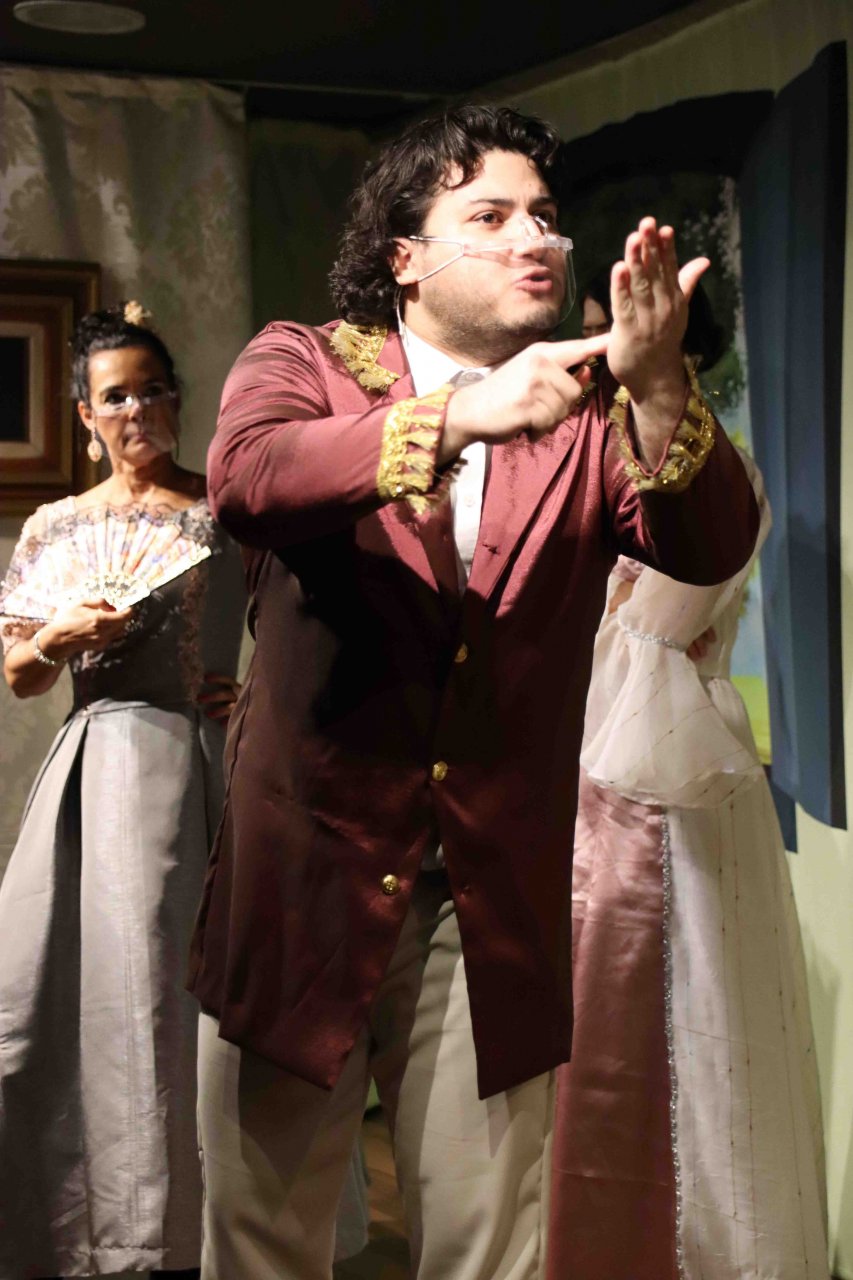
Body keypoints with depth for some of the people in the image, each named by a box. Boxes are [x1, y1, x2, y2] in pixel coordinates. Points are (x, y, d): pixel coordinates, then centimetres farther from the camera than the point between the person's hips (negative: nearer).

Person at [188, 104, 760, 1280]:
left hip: (497, 903, 2)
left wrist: (656, 385, -28)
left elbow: (713, 549, -11)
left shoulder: (590, 418, 5)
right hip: (305, 877, -1)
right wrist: (459, 414, -33)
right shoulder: (304, 363, 1)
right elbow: (244, 476, -21)